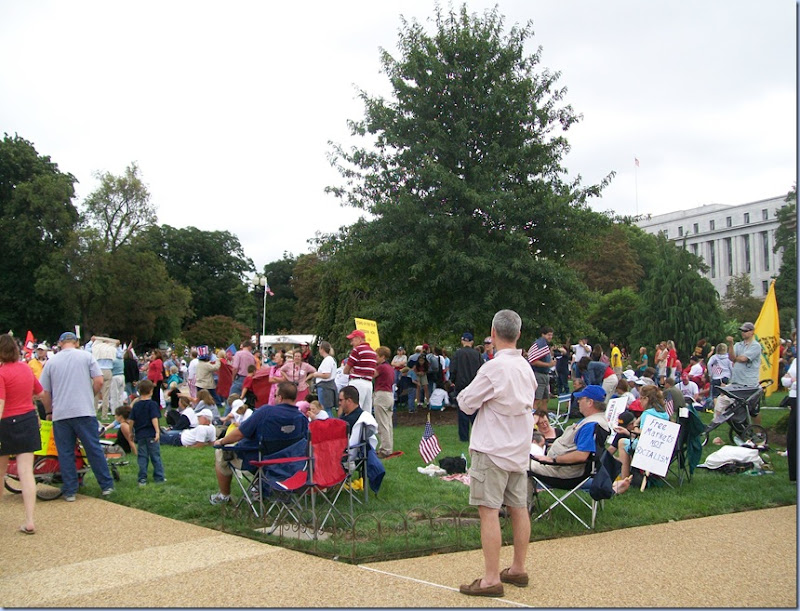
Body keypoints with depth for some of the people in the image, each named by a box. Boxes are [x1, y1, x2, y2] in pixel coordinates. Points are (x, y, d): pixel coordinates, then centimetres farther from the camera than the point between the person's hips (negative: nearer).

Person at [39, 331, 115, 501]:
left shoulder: (51, 361, 5)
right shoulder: (86, 356, 2)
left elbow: (44, 393, 6)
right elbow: (99, 381, -5)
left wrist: (49, 411, 20)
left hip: (60, 414, 1)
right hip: (85, 411, -1)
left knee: (65, 453, 7)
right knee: (94, 449, 6)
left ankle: (70, 491, 10)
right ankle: (106, 485, 11)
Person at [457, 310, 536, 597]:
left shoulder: (493, 368, -16)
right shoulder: (526, 367, 7)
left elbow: (466, 403, -11)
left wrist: (465, 393, 10)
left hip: (493, 449, -8)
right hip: (519, 447, 8)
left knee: (489, 510, -5)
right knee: (519, 508, 12)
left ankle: (491, 579, -4)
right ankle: (518, 570, 23)